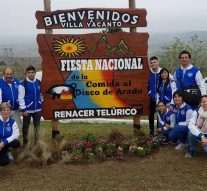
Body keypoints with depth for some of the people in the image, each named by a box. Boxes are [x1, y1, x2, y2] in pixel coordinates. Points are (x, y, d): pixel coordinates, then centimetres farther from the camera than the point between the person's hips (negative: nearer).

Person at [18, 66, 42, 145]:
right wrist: (23, 109, -15)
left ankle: (36, 141, 26)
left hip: (37, 109, 4)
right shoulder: (23, 83, -10)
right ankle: (25, 142, 24)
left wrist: (41, 103, 14)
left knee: (37, 126, 13)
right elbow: (21, 97, -12)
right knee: (25, 126, 9)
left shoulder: (38, 82, 5)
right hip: (27, 109, -4)